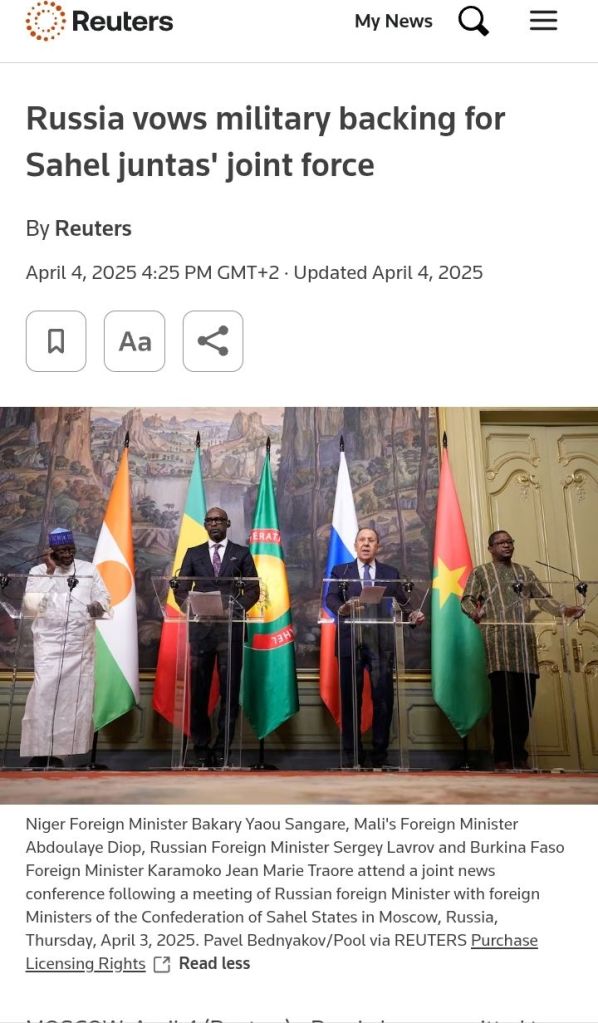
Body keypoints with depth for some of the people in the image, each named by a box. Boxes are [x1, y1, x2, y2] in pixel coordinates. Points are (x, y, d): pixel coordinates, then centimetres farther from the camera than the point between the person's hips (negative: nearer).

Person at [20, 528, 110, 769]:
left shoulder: (89, 570, 9)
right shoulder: (38, 572, 4)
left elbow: (104, 597, 9)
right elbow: (30, 607, -8)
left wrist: (98, 606, -15)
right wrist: (49, 573, -10)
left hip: (81, 645, 2)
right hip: (49, 644, -2)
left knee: (76, 696, 2)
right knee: (44, 694, -10)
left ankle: (60, 750, 11)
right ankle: (39, 751, -3)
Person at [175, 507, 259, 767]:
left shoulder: (242, 553, 10)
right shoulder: (193, 553, 14)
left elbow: (253, 590, 6)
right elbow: (180, 589, 9)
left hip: (231, 627, -1)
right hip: (200, 627, 1)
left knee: (230, 689, -1)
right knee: (198, 690, 2)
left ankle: (222, 748, 8)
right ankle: (201, 748, 12)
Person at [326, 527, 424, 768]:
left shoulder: (390, 573, 15)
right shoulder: (340, 571, 12)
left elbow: (403, 602, 7)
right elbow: (330, 598, -4)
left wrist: (413, 615, -14)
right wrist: (342, 608, -25)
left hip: (381, 641, 0)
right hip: (350, 640, 0)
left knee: (383, 697, -1)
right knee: (350, 697, 4)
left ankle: (380, 752, 10)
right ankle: (351, 753, 13)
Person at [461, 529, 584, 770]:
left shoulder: (525, 572, 23)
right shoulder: (480, 572, 10)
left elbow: (543, 597, 15)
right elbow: (467, 599, 0)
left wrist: (564, 609, -4)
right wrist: (473, 612, -23)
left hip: (524, 640, 4)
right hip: (497, 640, -4)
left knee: (525, 699, 0)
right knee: (504, 698, -10)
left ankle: (519, 754, 12)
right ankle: (503, 757, -4)